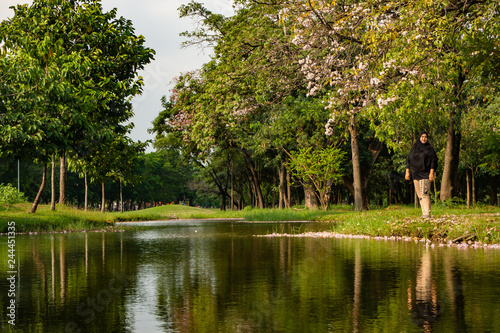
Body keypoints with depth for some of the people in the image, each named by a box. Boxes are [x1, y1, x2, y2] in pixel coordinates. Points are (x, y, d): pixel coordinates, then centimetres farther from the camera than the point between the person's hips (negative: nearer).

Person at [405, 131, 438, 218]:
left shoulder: (429, 148, 1)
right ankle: (424, 213, 8)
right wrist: (407, 172, 5)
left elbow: (433, 161, -4)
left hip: (425, 174, -5)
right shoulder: (414, 148, 11)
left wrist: (431, 173, -14)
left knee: (424, 193, -17)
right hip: (415, 174, 5)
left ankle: (427, 213, -21)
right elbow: (409, 160, 12)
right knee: (420, 195, 4)